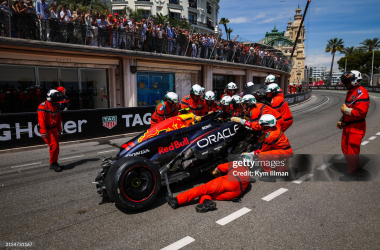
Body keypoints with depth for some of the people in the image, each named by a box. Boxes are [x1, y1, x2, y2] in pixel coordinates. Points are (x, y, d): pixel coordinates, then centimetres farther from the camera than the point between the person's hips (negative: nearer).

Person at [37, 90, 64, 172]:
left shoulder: (55, 107, 15)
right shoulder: (43, 106, -11)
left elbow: (59, 119, 22)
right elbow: (41, 119, -18)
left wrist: (59, 130, 21)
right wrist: (43, 132, -22)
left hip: (54, 130, 8)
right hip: (47, 130, -8)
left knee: (56, 147, 9)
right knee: (54, 145, -15)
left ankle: (55, 163, 20)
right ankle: (53, 163, -2)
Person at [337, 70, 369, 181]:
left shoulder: (361, 93, -18)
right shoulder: (350, 92, 15)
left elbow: (361, 112, -27)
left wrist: (345, 110, -16)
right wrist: (342, 120, 17)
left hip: (356, 127, -10)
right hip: (348, 125, 10)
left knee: (352, 151, -2)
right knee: (345, 148, 18)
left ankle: (352, 174, 11)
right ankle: (356, 167, 34)